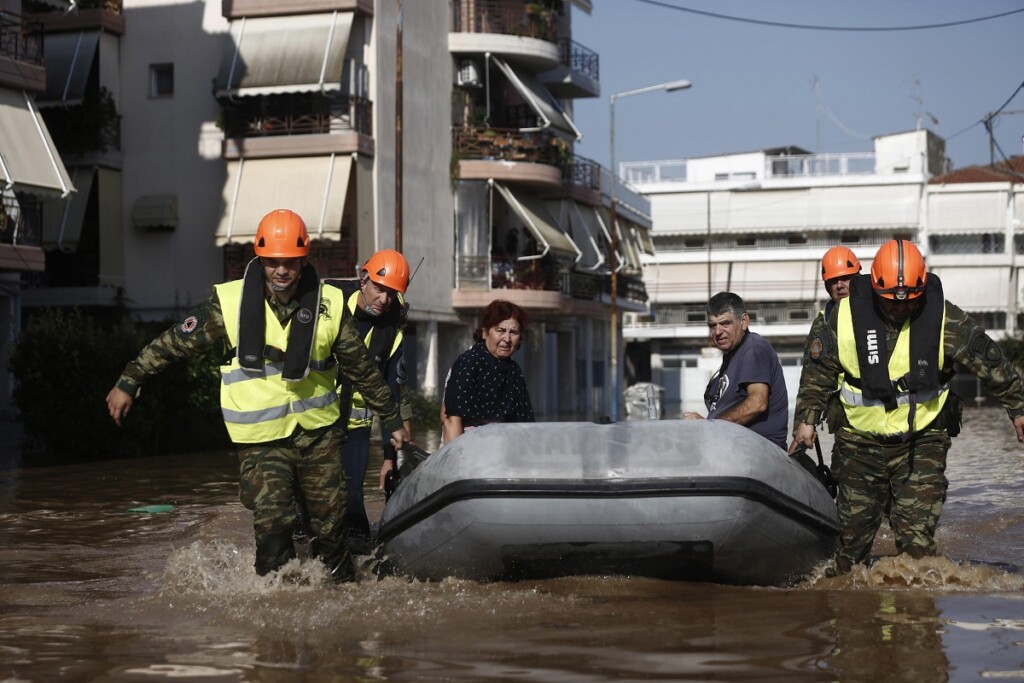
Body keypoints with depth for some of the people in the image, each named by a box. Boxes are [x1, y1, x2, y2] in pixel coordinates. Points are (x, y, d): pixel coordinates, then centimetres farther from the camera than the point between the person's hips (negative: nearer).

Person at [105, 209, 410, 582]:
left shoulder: (329, 306, -3)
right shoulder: (230, 303, -9)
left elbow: (363, 370, 8)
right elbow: (174, 342, 1)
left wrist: (392, 420, 14)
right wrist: (128, 383, 3)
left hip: (318, 433, 2)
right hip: (262, 439, -2)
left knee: (330, 525, 5)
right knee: (272, 525, -12)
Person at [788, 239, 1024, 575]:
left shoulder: (944, 319, -10)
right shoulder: (847, 316, -8)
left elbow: (991, 363, 2)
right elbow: (818, 370, 6)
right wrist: (806, 419, 6)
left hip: (922, 441, -1)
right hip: (862, 441, 2)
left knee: (917, 538, -13)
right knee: (853, 534, 10)